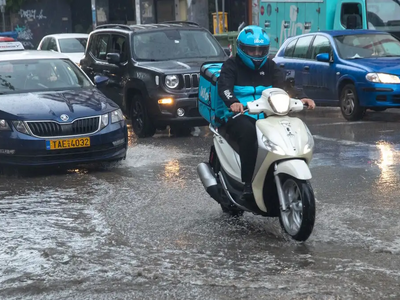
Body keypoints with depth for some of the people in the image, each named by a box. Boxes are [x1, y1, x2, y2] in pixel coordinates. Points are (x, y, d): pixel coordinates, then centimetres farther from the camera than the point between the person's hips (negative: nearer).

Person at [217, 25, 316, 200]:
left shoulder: (269, 66, 19)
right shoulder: (231, 65, 6)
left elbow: (284, 85, 5)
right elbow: (224, 87, -13)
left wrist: (301, 97, -16)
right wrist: (232, 102, -36)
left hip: (266, 118, 4)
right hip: (239, 117, -4)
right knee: (248, 132, -38)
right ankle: (247, 183, -34)